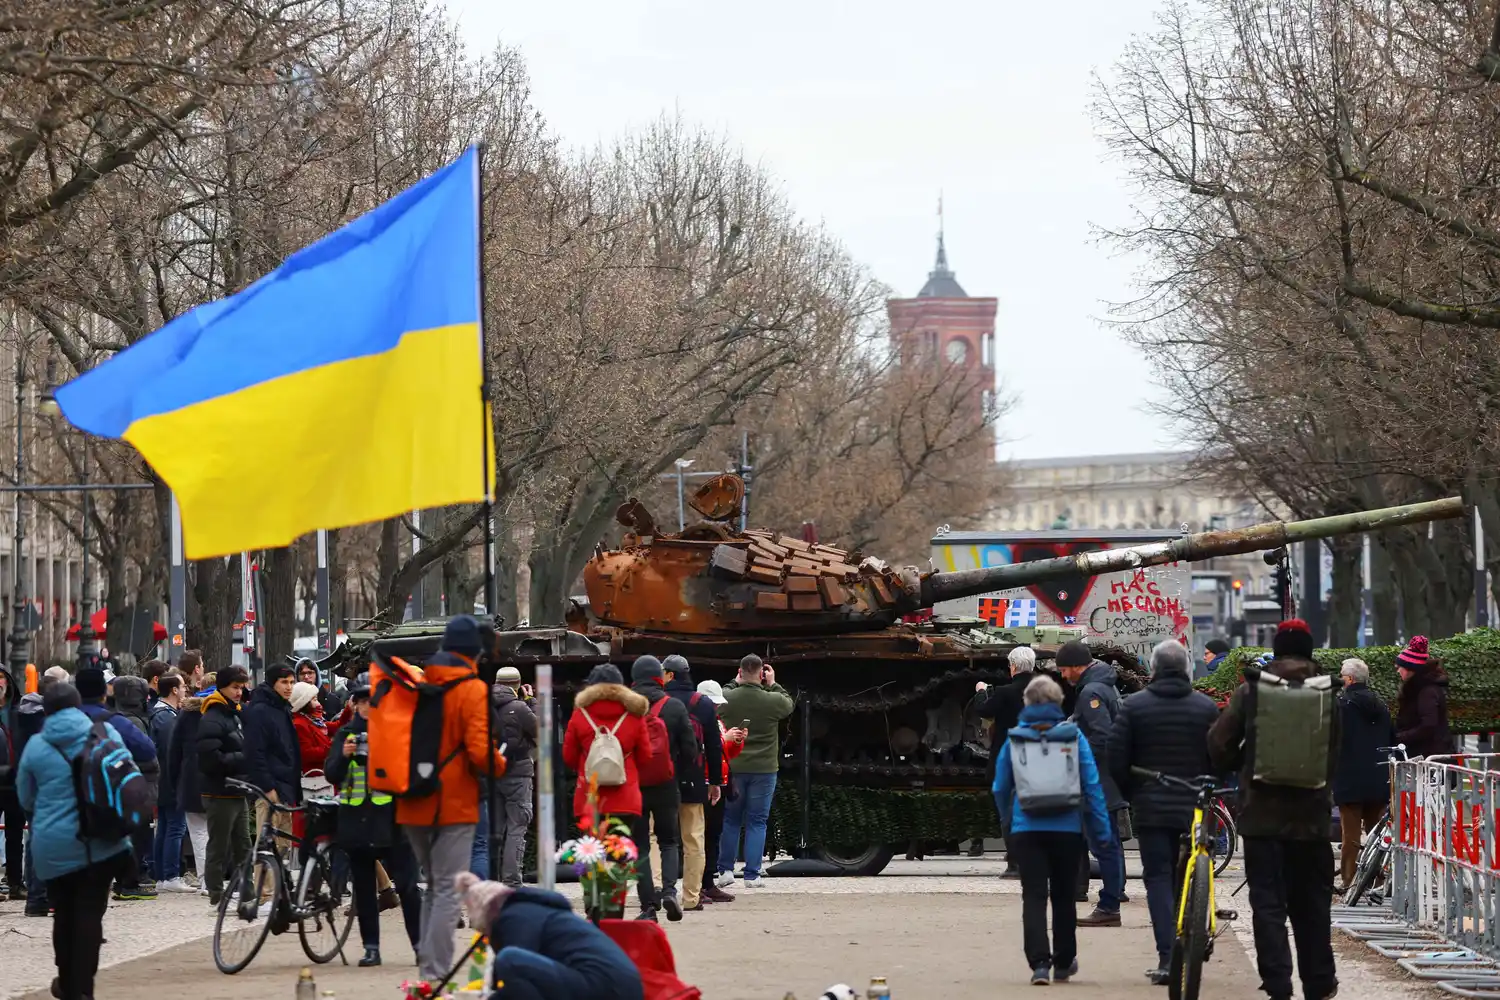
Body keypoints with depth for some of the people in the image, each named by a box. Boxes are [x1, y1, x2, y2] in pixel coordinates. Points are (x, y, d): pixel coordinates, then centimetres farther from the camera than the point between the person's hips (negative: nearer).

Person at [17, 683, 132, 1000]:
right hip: (102, 843, 0)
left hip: (55, 846, 0)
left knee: (64, 915, 14)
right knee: (90, 914, 2)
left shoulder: (36, 746, -2)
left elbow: (26, 799, 11)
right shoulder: (107, 733, -2)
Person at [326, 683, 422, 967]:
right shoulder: (346, 735, 10)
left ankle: (420, 943, 0)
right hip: (356, 821, 3)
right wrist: (343, 755, -15)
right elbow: (332, 775, 4)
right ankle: (371, 947, 11)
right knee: (363, 888, 6)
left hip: (391, 819, -3)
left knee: (406, 884, -6)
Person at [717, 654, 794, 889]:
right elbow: (790, 704, 10)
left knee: (730, 819, 16)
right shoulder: (773, 700, -13)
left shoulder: (728, 699, -11)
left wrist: (736, 682, 19)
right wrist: (773, 685, 16)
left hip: (733, 768, 2)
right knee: (757, 822, 5)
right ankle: (752, 876, 4)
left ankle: (725, 870, 17)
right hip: (764, 769, -2)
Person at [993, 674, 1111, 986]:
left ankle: (1039, 963, -17)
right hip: (1067, 828, 1)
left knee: (1034, 896, -2)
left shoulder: (1015, 738, 0)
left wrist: (1008, 818, 24)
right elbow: (1092, 785, -4)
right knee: (1063, 895, 15)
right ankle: (1063, 963, 24)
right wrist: (1101, 830, 2)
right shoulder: (1073, 736, -2)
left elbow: (1000, 788, 7)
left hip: (1027, 828, -1)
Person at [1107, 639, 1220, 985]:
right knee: (1187, 881, 10)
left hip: (1151, 809, -1)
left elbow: (1116, 760, -2)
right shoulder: (1206, 707, 0)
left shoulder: (1134, 706, -2)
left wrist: (1133, 794, 12)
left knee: (1159, 879, 1)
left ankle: (1167, 957, -10)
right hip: (1193, 810, 1)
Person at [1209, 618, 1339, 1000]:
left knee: (1268, 903, 1)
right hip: (1311, 815, 1)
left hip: (1262, 813, -1)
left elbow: (1219, 744, -1)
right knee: (1312, 903, 13)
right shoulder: (1327, 693, -1)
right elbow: (1337, 754, 3)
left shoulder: (1251, 690, -4)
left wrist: (1241, 768, 18)